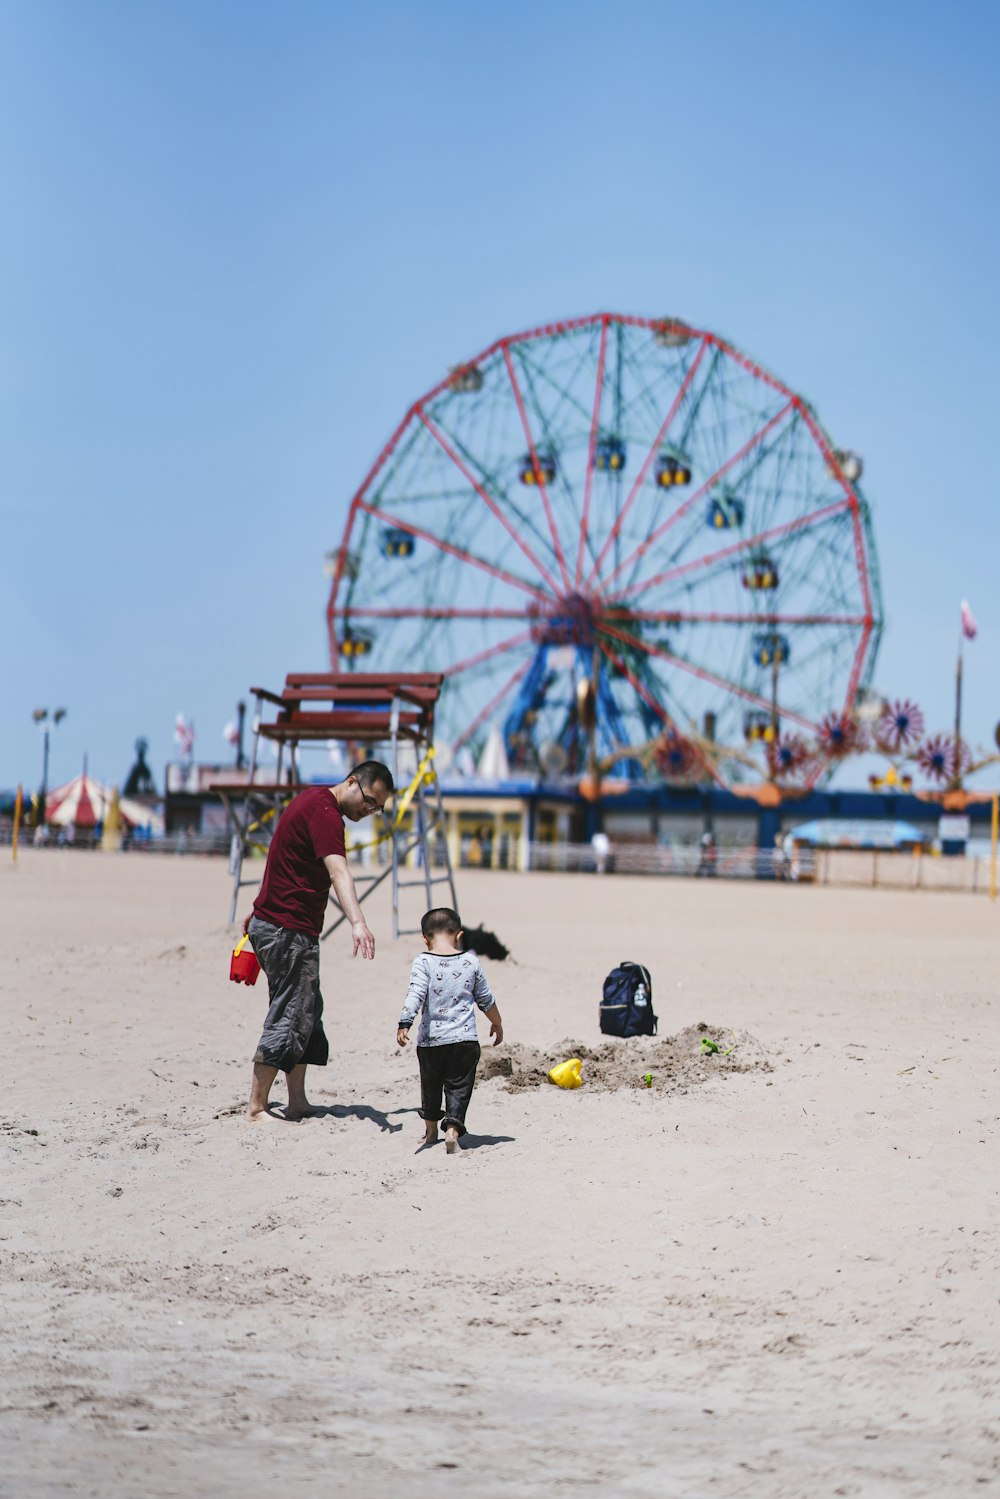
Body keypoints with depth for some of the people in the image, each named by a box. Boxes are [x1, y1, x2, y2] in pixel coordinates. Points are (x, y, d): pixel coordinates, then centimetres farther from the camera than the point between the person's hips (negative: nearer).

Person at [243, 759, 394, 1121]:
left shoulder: (313, 799, 15)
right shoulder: (325, 812, -18)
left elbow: (284, 859, 28)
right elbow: (338, 873, -35)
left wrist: (261, 911, 38)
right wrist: (358, 923, -48)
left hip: (271, 921, 11)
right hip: (289, 930, -11)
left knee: (307, 1014, 14)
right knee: (290, 1018, -8)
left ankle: (298, 1103, 18)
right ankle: (256, 1108, -6)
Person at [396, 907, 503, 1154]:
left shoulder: (423, 963, -6)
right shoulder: (470, 963, 2)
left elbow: (415, 995, -20)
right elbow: (486, 1000, 12)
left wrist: (404, 1023, -25)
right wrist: (497, 1024, 27)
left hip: (430, 1039, 0)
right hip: (465, 1039, 0)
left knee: (430, 1085, 19)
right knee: (458, 1087, 5)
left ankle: (430, 1130, 33)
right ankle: (452, 1129, -13)